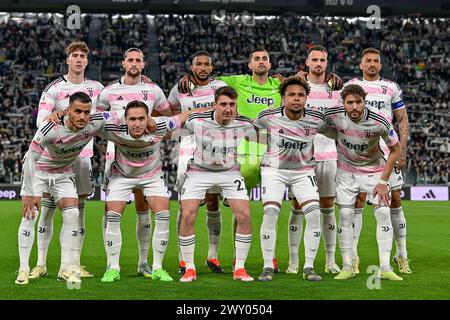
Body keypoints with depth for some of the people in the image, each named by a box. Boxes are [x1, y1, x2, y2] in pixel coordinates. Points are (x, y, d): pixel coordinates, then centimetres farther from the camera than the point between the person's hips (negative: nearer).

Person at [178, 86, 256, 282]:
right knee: (187, 216, -14)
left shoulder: (244, 124, -14)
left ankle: (239, 269, 3)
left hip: (230, 172, 1)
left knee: (244, 216, -12)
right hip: (199, 171, -1)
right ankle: (189, 268, 2)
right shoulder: (197, 121, -19)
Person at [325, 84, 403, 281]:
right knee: (345, 216, -6)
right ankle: (347, 267, 3)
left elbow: (395, 150, -12)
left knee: (383, 213, -13)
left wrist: (383, 182, -14)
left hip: (374, 170, -1)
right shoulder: (333, 115, -21)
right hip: (346, 171, 1)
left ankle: (385, 268, -9)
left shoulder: (379, 122, -25)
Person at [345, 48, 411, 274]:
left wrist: (402, 151, 0)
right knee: (358, 201, -6)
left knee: (395, 200, 1)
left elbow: (403, 121, 10)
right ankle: (352, 257, -2)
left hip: (387, 151, 1)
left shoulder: (392, 88, 9)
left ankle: (401, 255, 11)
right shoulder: (351, 86, 7)